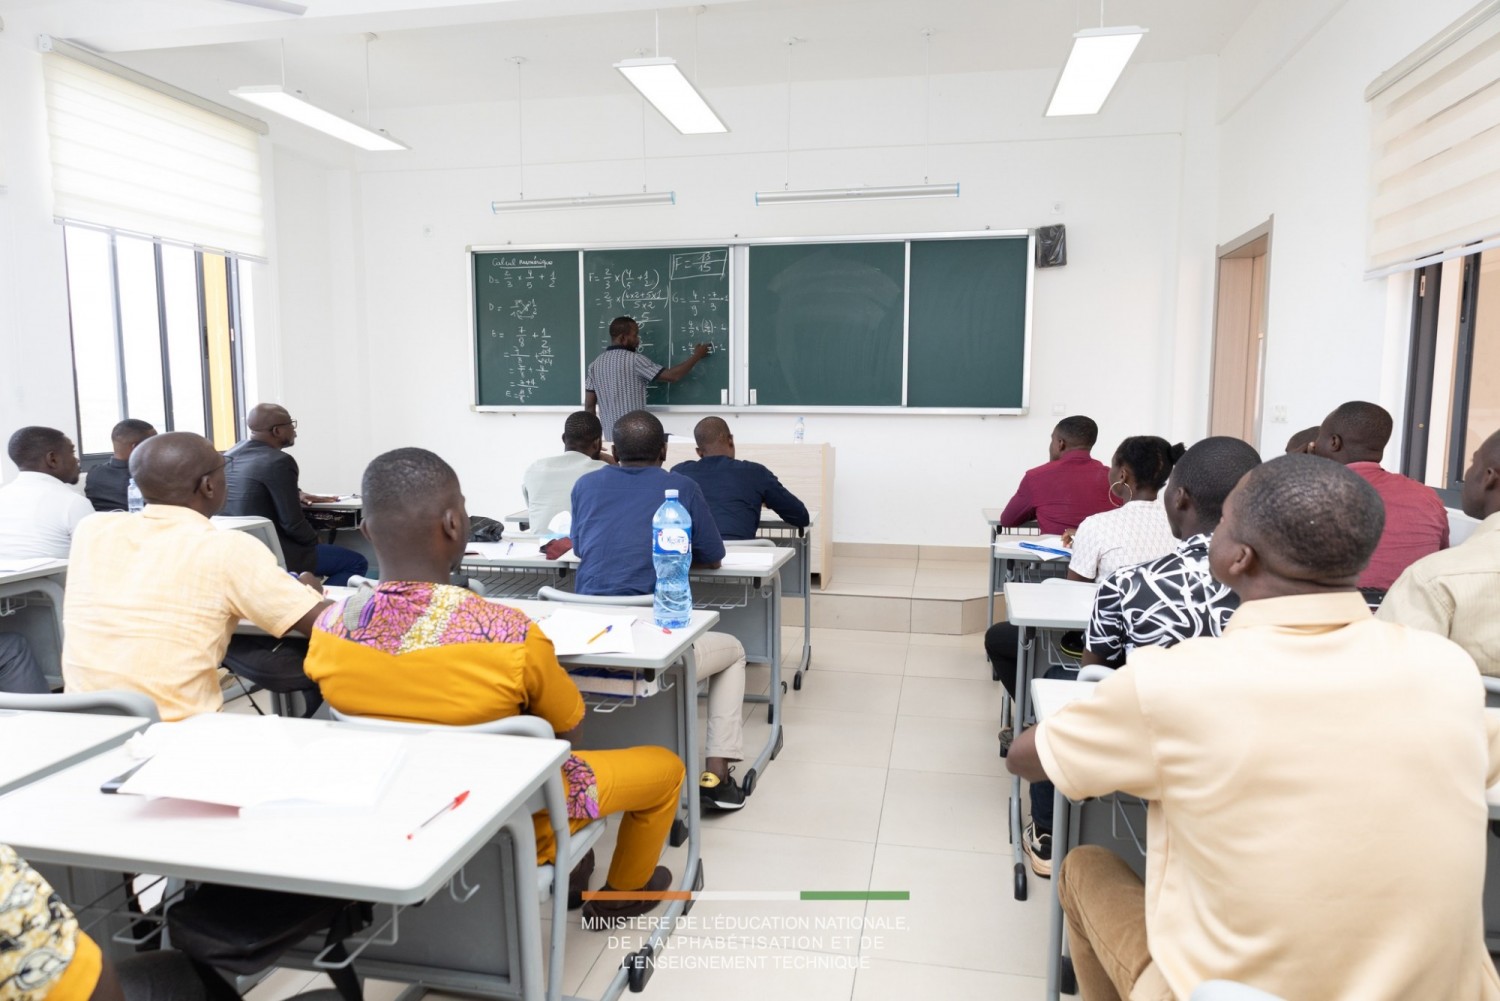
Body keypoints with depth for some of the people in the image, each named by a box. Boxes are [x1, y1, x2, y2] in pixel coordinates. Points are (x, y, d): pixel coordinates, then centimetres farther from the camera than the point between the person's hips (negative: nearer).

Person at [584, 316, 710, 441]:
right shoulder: (634, 359, -10)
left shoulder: (595, 364, 8)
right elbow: (672, 376, -9)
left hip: (610, 436, 7)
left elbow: (589, 405, 7)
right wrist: (697, 356, 3)